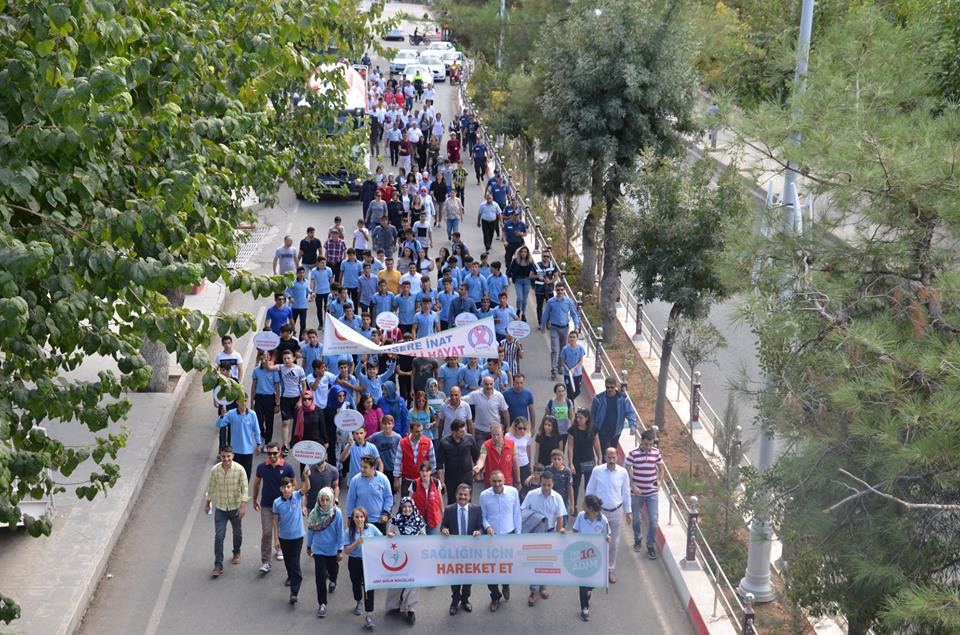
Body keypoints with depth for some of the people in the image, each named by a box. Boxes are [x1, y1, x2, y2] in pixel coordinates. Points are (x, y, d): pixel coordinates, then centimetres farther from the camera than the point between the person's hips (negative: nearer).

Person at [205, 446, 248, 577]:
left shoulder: (239, 469, -17)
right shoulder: (214, 470, -12)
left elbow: (244, 488, -14)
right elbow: (211, 487, 2)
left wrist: (243, 506, -21)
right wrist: (208, 503, 11)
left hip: (235, 507, 0)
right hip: (220, 508, 0)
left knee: (237, 532, 19)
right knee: (219, 536, -4)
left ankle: (236, 552, 46)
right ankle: (218, 564, 0)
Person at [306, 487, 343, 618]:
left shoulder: (336, 513, -16)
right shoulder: (314, 513, -10)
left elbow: (340, 532, -9)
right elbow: (310, 530, 3)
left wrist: (340, 550, -7)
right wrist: (309, 546, 13)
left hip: (332, 549, 0)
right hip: (318, 549, 0)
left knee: (333, 570, 22)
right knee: (320, 576, -5)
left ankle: (332, 581, 60)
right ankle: (322, 604, 5)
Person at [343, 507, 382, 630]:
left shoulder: (371, 528, -5)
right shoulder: (348, 532, -7)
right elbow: (346, 550, -9)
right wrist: (357, 543, -22)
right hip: (355, 562, 1)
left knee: (369, 586, -10)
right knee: (356, 583, 21)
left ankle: (369, 616, -10)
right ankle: (359, 602, 52)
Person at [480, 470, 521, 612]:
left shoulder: (513, 492, -12)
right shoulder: (484, 495, -13)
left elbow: (517, 514, -3)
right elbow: (483, 516, -2)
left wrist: (518, 533, 1)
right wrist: (487, 526, -21)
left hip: (509, 535, 0)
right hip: (491, 536, 0)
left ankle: (506, 586, 46)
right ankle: (495, 597, 26)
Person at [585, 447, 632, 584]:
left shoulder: (622, 472, -7)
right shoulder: (597, 471, -10)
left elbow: (626, 493, 4)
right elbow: (590, 490, 1)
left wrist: (629, 511, 7)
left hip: (617, 511, 1)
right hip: (600, 511, -1)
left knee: (614, 543, 9)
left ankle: (611, 570, 23)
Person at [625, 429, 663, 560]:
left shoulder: (656, 452, -5)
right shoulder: (633, 453, -13)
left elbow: (661, 469, 8)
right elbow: (626, 471, -7)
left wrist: (659, 481, -8)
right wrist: (633, 486, -16)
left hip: (652, 493, 1)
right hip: (637, 493, -1)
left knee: (653, 519, -3)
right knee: (637, 518, 15)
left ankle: (651, 545, 14)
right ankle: (638, 539, 40)